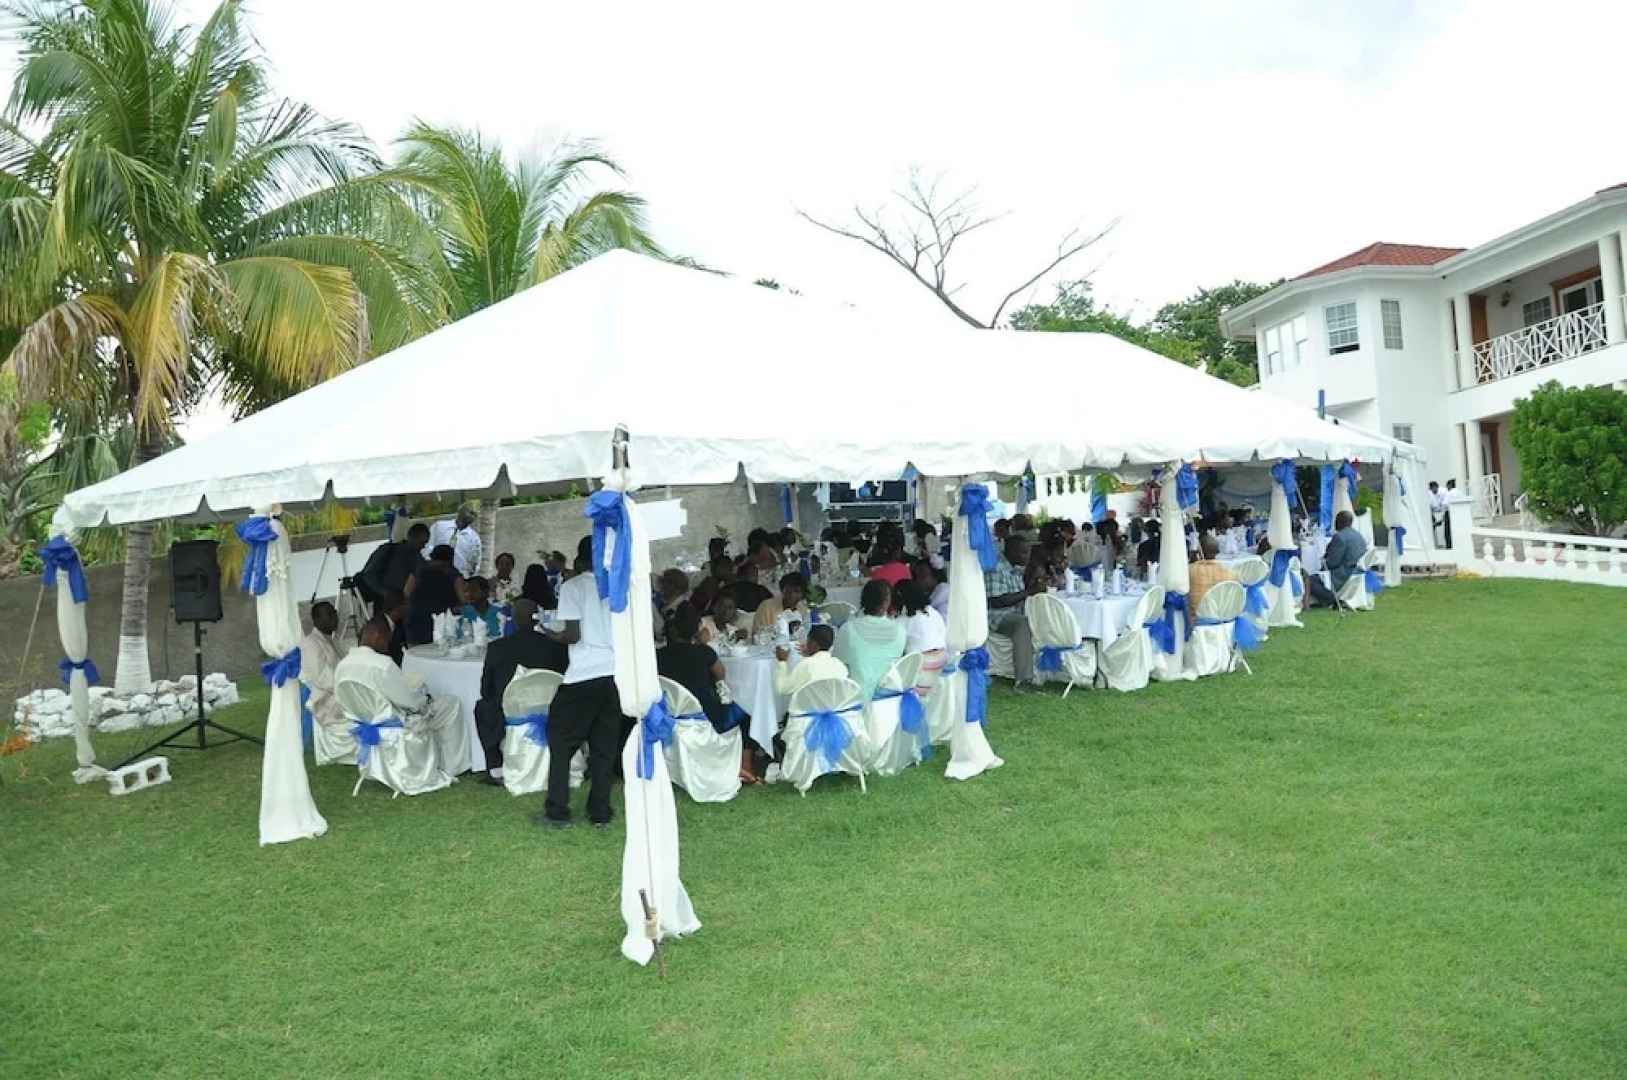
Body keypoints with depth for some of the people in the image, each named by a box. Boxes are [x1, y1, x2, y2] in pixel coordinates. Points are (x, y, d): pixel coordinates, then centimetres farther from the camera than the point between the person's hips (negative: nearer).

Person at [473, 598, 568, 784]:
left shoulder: (496, 647, -7)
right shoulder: (556, 646, -6)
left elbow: (485, 691, 4)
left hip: (509, 720, 0)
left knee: (481, 707, 30)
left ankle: (496, 770, 23)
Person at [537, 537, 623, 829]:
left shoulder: (573, 586, -3)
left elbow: (573, 635, -11)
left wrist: (553, 635, 9)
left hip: (584, 675, -4)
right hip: (617, 673, 4)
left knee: (561, 741, 9)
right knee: (605, 745, 11)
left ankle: (557, 813, 9)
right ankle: (600, 812, 13)